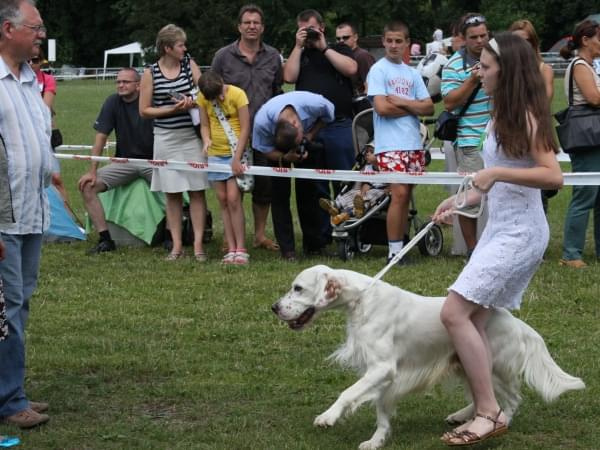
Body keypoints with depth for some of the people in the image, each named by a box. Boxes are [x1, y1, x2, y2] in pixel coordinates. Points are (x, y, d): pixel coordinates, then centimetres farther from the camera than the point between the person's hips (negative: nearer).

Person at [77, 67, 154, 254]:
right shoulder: (113, 102, -3)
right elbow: (101, 136, -4)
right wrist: (92, 171, -9)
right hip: (124, 161, 3)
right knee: (87, 186, -14)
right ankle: (105, 239, -10)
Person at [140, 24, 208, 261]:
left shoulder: (190, 65, 4)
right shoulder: (151, 73, -1)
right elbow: (144, 110, 0)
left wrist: (191, 103, -19)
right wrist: (172, 109, -11)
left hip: (192, 136, 1)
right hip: (166, 139, -1)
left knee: (197, 190, -2)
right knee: (172, 193, 4)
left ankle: (198, 244, 2)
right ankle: (176, 245, 10)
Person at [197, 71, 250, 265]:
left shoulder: (237, 94, -13)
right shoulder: (203, 98, 0)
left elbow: (245, 127, -13)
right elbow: (205, 125, 7)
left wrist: (236, 159, -16)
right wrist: (206, 140, -16)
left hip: (236, 153, -4)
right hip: (216, 154, 5)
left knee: (233, 198, -11)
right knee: (223, 200, 3)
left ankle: (241, 249, -8)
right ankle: (231, 249, 6)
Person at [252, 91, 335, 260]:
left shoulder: (315, 104, -38)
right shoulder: (261, 122, -39)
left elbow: (328, 116, -14)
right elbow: (266, 150, -22)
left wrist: (310, 135, -26)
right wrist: (286, 158, -41)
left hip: (309, 140, 1)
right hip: (278, 149, -1)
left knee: (308, 189, 2)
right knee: (280, 192, -9)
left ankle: (313, 243, 13)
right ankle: (287, 249, -6)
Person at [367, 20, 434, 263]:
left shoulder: (412, 73, 14)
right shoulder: (378, 70, -1)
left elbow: (429, 107, 5)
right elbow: (381, 107, -13)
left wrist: (402, 102, -9)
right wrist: (413, 108, -2)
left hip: (413, 143, 6)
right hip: (390, 144, -5)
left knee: (405, 196, 7)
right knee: (399, 194, -13)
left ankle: (401, 246, 13)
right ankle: (394, 251, -8)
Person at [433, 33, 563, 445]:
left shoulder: (526, 117, -13)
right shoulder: (501, 115, 13)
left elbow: (554, 176, -23)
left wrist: (497, 173, -26)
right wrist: (460, 201, 14)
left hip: (520, 233, -9)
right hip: (500, 228, 9)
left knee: (454, 313, -14)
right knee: (475, 321, 6)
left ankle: (489, 412, -9)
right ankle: (488, 412, 11)